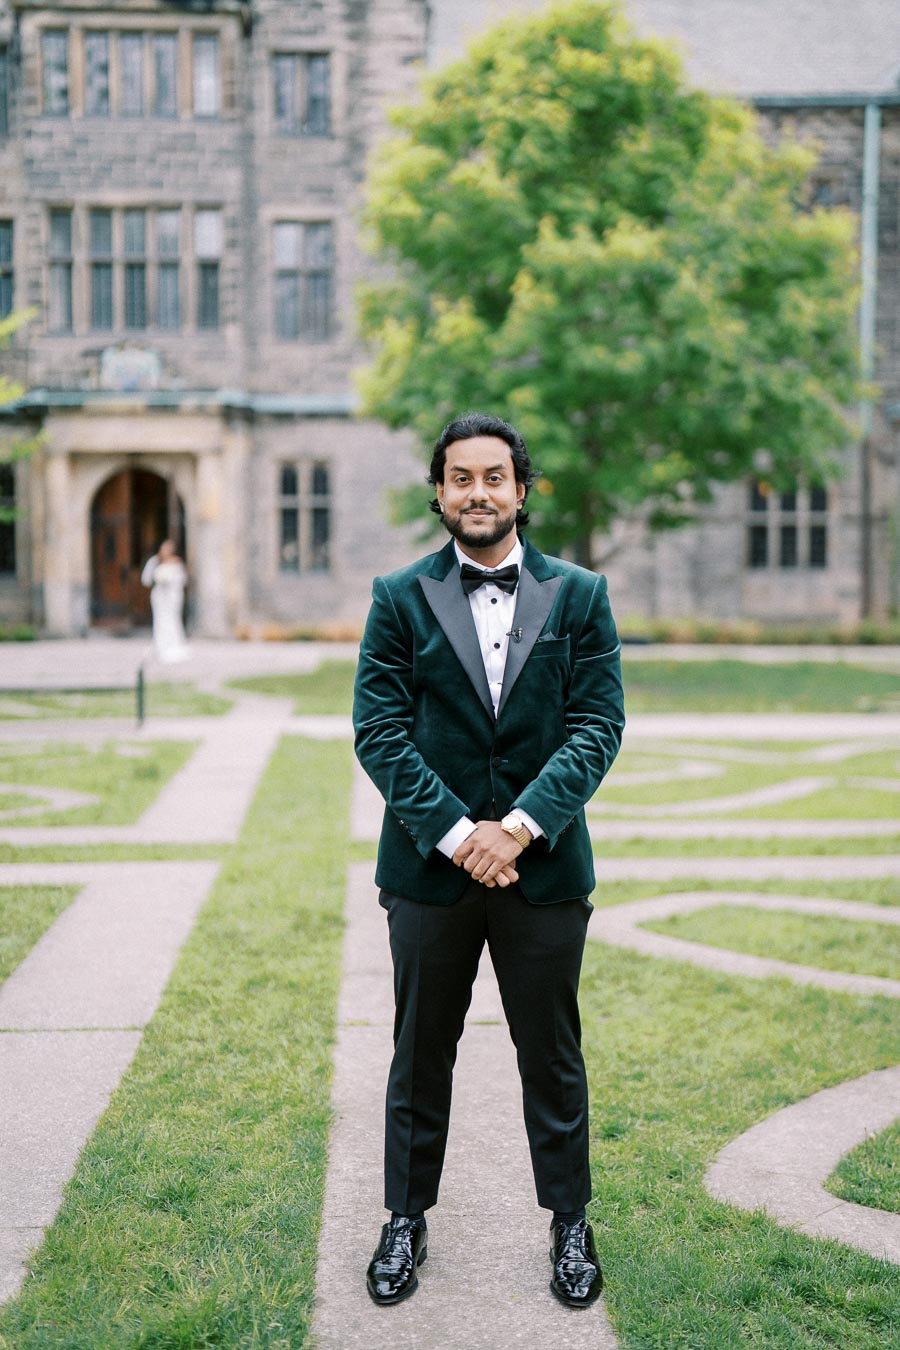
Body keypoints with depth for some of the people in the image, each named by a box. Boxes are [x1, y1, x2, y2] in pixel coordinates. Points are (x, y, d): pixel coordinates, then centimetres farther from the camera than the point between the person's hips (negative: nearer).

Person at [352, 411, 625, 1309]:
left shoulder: (579, 595, 3)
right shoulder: (400, 598, 1)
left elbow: (597, 726, -4)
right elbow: (379, 732, -6)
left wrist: (521, 824, -16)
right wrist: (454, 831, -17)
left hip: (544, 865, 0)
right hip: (430, 865, 0)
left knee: (551, 1056, 12)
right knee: (420, 1054, 12)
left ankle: (569, 1222, 29)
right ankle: (407, 1219, 28)